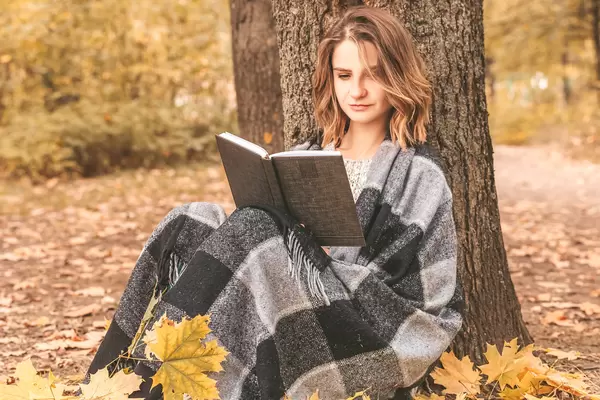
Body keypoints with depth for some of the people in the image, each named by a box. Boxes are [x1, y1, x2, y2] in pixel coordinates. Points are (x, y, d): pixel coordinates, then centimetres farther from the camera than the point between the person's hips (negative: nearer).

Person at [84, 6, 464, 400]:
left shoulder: (419, 175, -2)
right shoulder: (308, 156, 15)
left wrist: (312, 254, -13)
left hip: (357, 348, -5)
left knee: (251, 231, -27)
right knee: (194, 224, -16)